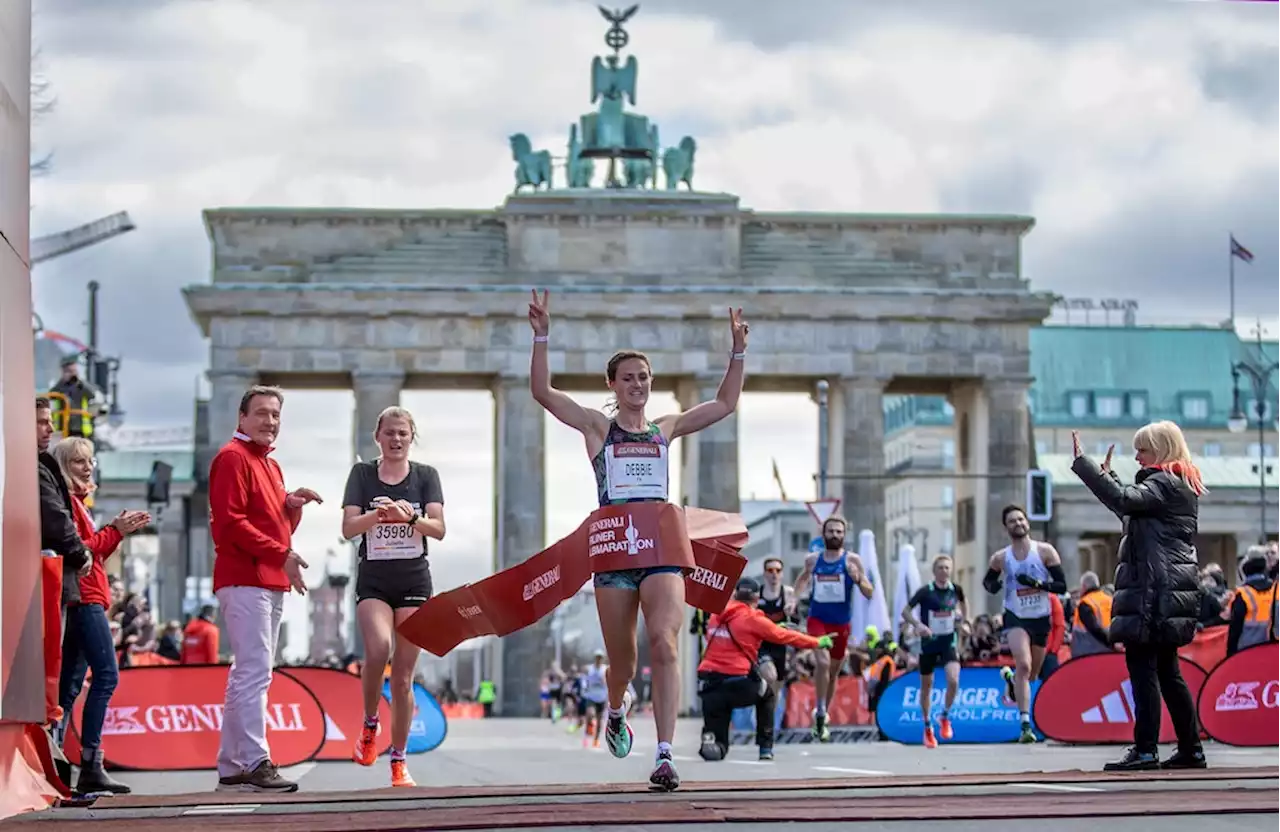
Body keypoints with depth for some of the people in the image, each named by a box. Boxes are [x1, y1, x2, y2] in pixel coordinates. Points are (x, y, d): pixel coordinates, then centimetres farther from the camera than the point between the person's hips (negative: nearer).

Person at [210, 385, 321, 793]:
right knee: (255, 672, -14)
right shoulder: (232, 458, -7)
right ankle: (256, 763, -16)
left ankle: (231, 768, 14)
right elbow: (229, 522, -17)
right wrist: (281, 554, -19)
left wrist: (292, 506, 1)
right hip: (245, 581, -10)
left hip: (271, 583, 10)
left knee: (247, 675, 10)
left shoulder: (270, 464, 22)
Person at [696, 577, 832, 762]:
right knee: (766, 694, 32)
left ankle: (709, 739, -23)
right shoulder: (753, 619, -1)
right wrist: (818, 642, 20)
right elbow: (785, 636, 6)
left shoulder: (716, 617, 12)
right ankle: (766, 748, 24)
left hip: (708, 684, 4)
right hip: (738, 686, -4)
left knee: (716, 750, 12)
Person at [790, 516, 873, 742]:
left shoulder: (852, 560, -5)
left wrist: (858, 579, -27)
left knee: (834, 670, 13)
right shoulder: (812, 560, 2)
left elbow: (869, 593, -7)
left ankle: (822, 715, 30)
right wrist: (795, 598, 9)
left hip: (841, 623, 1)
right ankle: (820, 713, -12)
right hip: (817, 619, -1)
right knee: (823, 661, -23)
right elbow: (804, 578, 24)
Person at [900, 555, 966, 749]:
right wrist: (918, 624, -26)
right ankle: (928, 727, 24)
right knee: (926, 685, 9)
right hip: (928, 642, -1)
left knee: (954, 680, -18)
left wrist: (960, 615, 4)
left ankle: (945, 717, 6)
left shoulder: (955, 590, -2)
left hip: (948, 642, 1)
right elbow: (905, 611, -12)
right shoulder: (925, 591, -12)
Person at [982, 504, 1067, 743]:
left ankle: (1010, 677, 52)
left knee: (1032, 674, 15)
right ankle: (1025, 725, -23)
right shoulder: (1000, 558, -3)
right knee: (1023, 666, -23)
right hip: (1016, 617, -2)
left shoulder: (1045, 551, -8)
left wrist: (1037, 583, -25)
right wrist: (992, 586, -9)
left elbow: (1062, 586, -9)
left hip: (1041, 618, 2)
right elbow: (987, 580, 15)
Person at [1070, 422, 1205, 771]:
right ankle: (1190, 749, 14)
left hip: (1155, 594, -11)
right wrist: (1108, 473, 28)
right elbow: (1131, 511, 31)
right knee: (1165, 670, 13)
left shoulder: (1165, 483, -10)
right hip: (1169, 592, 11)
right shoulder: (1180, 486, 21)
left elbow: (1123, 500, -26)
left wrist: (1082, 463, -24)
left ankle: (1145, 749, -12)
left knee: (1142, 666, -10)